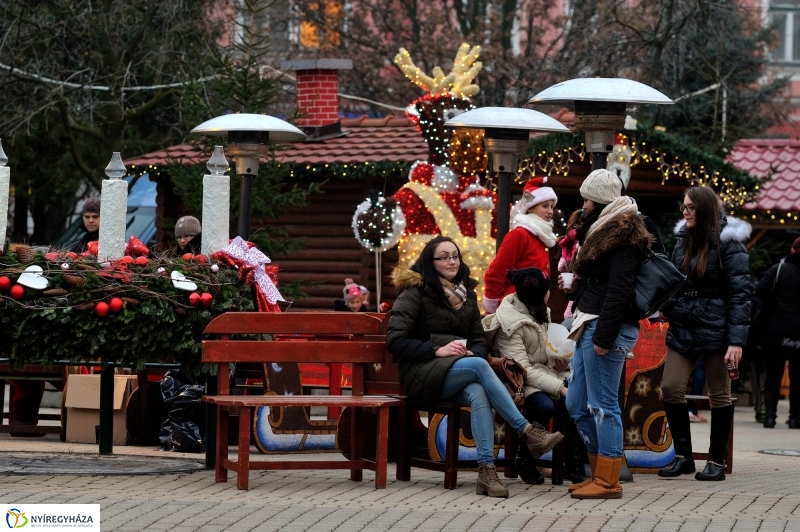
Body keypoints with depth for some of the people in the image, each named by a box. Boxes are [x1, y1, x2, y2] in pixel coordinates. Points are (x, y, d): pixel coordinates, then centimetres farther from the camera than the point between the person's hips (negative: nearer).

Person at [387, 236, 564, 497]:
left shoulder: (466, 294, 17)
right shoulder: (415, 293, 0)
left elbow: (479, 339, 17)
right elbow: (395, 341, -7)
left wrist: (473, 353, -7)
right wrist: (437, 350, -17)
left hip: (457, 374, 4)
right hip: (423, 374, -4)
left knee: (478, 393, -34)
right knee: (478, 367, -34)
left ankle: (486, 470, -46)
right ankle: (527, 431, -38)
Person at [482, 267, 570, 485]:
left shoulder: (541, 313, 8)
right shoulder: (510, 324, -17)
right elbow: (523, 369, -23)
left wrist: (561, 362, -5)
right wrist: (560, 387, -29)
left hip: (544, 372, 7)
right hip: (521, 381, -7)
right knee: (544, 405, -36)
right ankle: (525, 460, -13)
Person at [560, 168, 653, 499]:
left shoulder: (623, 234, -11)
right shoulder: (603, 229, 21)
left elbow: (619, 289, -19)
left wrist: (604, 335, -22)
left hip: (608, 327, -11)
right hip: (589, 326, 11)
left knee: (602, 406, -7)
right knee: (577, 406, 12)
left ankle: (608, 481, -4)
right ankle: (598, 474, 18)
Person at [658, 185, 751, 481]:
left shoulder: (727, 244, -8)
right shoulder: (683, 241, 10)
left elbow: (739, 293, -11)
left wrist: (736, 340, -17)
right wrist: (667, 308, -2)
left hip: (715, 328, -6)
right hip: (683, 329, 6)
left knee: (719, 395, 4)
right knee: (670, 388, -2)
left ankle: (717, 462, 12)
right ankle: (683, 456, 10)